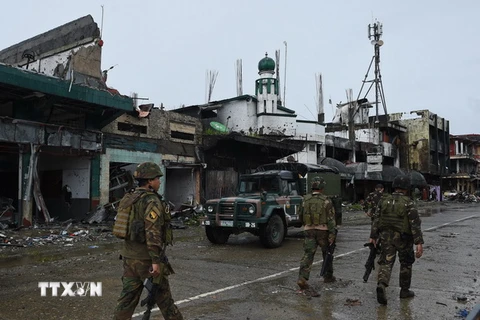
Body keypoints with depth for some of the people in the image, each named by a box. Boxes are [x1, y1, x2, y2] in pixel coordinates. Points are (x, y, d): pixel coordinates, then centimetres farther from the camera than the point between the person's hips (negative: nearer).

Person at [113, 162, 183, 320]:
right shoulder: (152, 202, -17)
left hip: (129, 256, 7)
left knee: (128, 295, 12)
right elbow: (153, 234, -24)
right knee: (162, 295, 7)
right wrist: (156, 261, -24)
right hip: (146, 258, -7)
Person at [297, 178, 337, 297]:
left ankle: (302, 278, -21)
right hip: (323, 230, -2)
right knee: (327, 253, 19)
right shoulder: (326, 201, -5)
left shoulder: (305, 200, 5)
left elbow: (300, 216, 13)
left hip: (309, 231, 2)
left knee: (308, 255, -5)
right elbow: (331, 219, -11)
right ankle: (328, 276, 32)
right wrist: (332, 234, -12)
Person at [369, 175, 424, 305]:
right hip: (403, 238, -2)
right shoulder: (408, 203, -11)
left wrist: (373, 236, 9)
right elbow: (415, 224, -15)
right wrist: (419, 243, -15)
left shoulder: (384, 200, 0)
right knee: (406, 263, 17)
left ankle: (381, 285, -23)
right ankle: (404, 290, 27)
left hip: (386, 236, 2)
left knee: (385, 262, 1)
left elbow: (376, 219, 2)